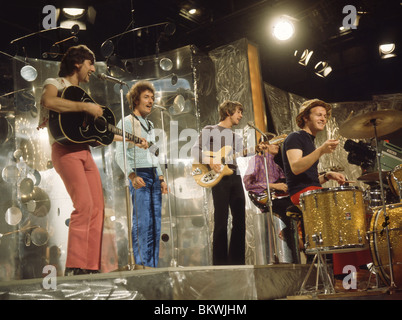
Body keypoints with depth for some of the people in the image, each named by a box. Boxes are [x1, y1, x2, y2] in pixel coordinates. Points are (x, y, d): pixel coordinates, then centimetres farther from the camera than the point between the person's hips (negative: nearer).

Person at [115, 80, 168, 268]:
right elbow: (120, 155, -10)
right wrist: (132, 175, -24)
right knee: (142, 223, -11)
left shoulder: (150, 125, 23)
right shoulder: (127, 122, 0)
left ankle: (153, 266, 7)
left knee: (156, 225, 3)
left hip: (154, 177, 7)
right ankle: (142, 264, -7)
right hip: (139, 176, -7)